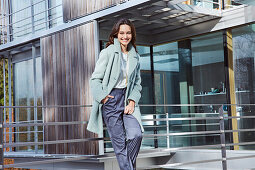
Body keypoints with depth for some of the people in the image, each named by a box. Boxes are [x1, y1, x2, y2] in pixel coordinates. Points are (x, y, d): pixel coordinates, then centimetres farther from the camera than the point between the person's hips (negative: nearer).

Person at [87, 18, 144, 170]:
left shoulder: (135, 56, 11)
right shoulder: (108, 53, -4)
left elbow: (137, 83, 14)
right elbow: (95, 79, -4)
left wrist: (132, 101, 0)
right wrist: (103, 97, -13)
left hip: (128, 99, 4)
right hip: (110, 100, -4)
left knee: (136, 134, -15)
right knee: (119, 142, -3)